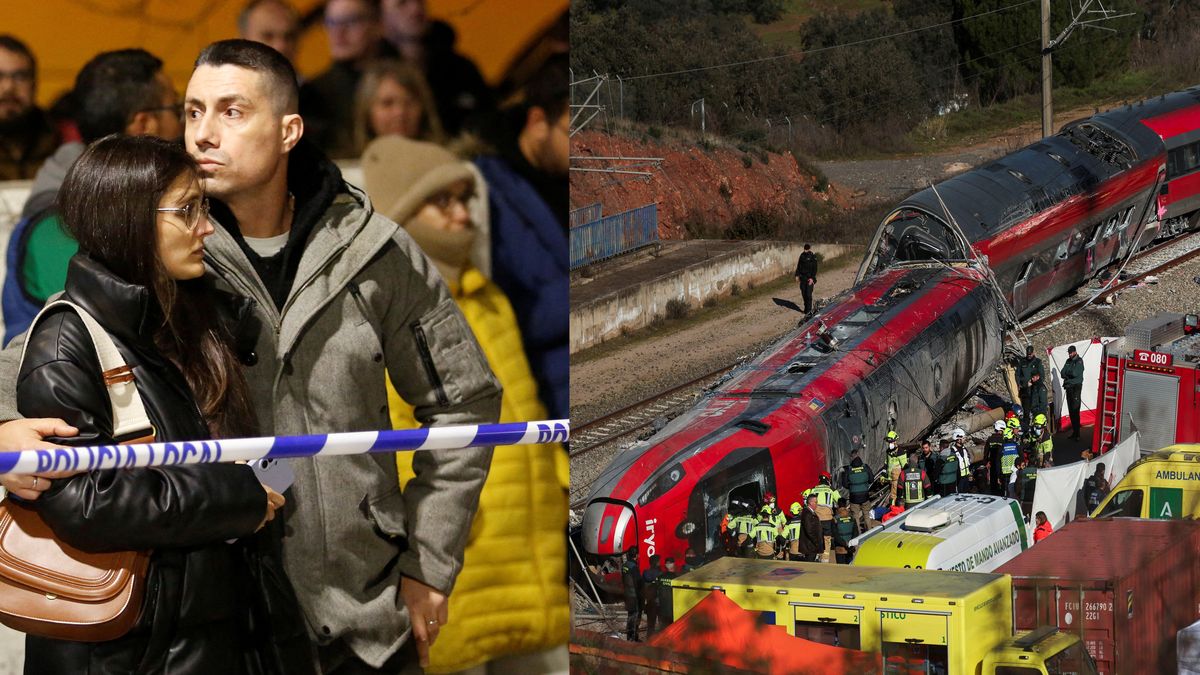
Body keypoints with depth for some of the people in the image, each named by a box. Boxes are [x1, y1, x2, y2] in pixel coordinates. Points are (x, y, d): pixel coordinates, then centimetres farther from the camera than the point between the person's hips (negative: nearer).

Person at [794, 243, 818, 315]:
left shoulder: (813, 257, -7)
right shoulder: (802, 256, 7)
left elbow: (814, 268, -10)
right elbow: (799, 266, 14)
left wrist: (812, 278, -17)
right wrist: (797, 275, 6)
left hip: (809, 278, -5)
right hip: (803, 278, 5)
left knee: (808, 294, -10)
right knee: (803, 293, 8)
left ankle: (808, 310, -7)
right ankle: (807, 308, 21)